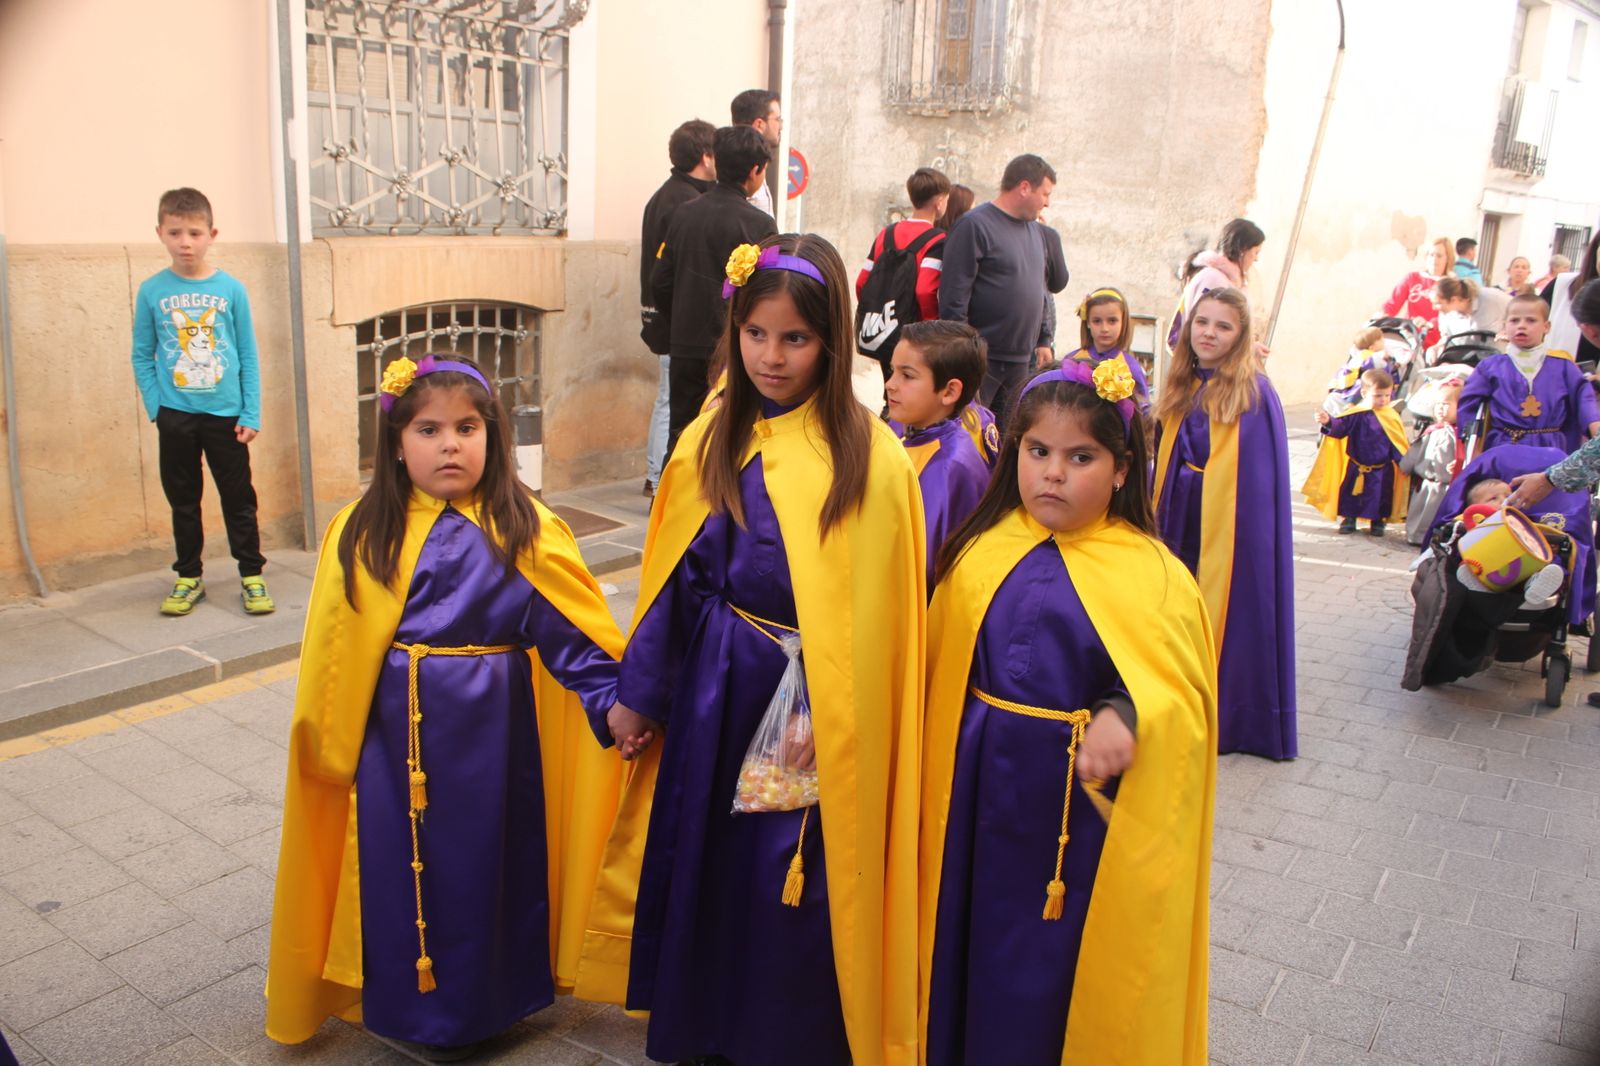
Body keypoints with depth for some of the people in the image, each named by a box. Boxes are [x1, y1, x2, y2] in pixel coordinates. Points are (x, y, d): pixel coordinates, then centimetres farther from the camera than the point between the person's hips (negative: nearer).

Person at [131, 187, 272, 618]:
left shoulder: (231, 289, -3)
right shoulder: (151, 291, 0)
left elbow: (249, 356, 0)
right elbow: (142, 356, 5)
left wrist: (251, 414, -4)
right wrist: (155, 407, -5)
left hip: (226, 414, -1)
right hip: (175, 417, 1)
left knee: (239, 499, 6)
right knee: (183, 501, 12)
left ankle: (252, 576, 17)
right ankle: (189, 578, 25)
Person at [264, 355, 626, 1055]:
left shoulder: (526, 530, -6)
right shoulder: (362, 535, -2)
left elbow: (574, 636, -8)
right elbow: (332, 654, 3)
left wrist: (617, 703, -18)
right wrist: (324, 745, 5)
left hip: (495, 733, -1)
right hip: (395, 738, 1)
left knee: (492, 859, 12)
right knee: (403, 866, 10)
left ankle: (490, 998, 35)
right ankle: (412, 1006, 33)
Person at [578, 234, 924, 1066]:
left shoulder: (869, 457, -13)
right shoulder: (713, 439, 2)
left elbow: (878, 608, -13)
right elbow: (674, 576, 5)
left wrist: (826, 719, -17)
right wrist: (639, 691, 7)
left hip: (812, 706, -4)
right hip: (709, 695, 5)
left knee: (795, 887, 6)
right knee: (702, 864, 17)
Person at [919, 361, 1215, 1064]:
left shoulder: (1152, 576, -10)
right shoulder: (984, 551, 1)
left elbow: (1184, 696, -12)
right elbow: (942, 673, 8)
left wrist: (1129, 715, -31)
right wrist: (938, 783, 6)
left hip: (1086, 806, -3)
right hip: (976, 799, 4)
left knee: (1060, 969, 9)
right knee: (968, 950, 16)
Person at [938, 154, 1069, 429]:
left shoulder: (1034, 229, 13)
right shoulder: (974, 225, -10)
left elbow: (1057, 283, 21)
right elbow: (953, 298, -15)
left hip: (1022, 362, 8)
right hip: (980, 360, -8)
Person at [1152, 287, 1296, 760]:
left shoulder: (1254, 393, -10)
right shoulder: (1181, 388, 7)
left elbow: (1262, 481, -11)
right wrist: (1159, 517, 11)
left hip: (1229, 527, -6)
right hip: (1180, 523, 6)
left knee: (1224, 613, 2)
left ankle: (1225, 717, 15)